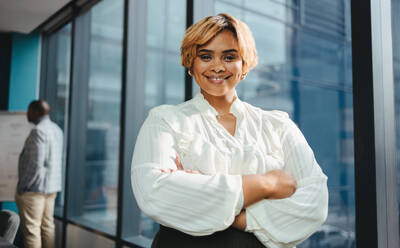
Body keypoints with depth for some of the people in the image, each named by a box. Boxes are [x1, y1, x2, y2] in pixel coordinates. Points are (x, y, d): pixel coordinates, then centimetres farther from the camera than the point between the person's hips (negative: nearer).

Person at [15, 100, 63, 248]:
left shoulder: (38, 131, -16)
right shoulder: (56, 129, 11)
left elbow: (36, 163, -21)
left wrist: (22, 186, -13)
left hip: (35, 187, -9)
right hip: (52, 187, 9)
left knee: (31, 228, -2)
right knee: (47, 226, 13)